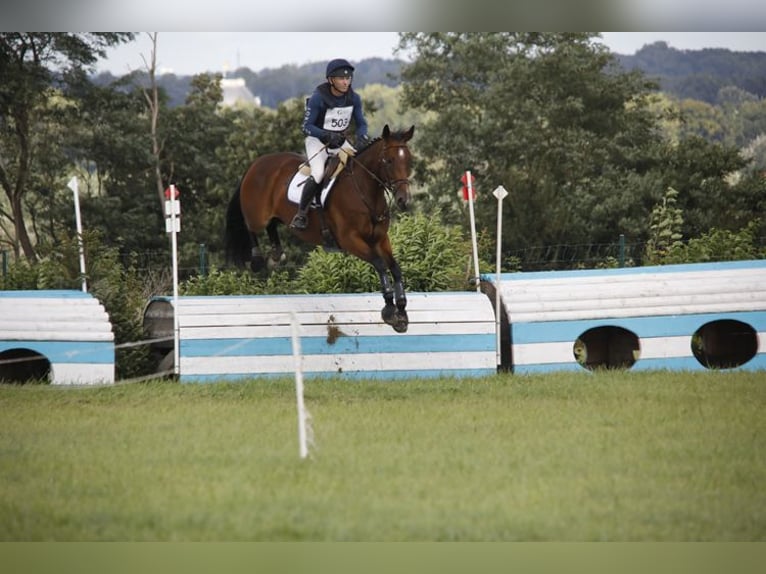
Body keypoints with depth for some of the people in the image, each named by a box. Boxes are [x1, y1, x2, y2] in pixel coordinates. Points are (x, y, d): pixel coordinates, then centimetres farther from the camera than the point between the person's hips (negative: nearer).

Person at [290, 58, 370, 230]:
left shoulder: (354, 98, -6)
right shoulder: (318, 98, -21)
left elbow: (361, 123, 3)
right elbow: (307, 127, -17)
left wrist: (361, 136, -21)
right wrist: (327, 135, -34)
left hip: (340, 142, 5)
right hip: (317, 140, -5)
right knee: (318, 174, -28)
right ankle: (300, 214, -16)